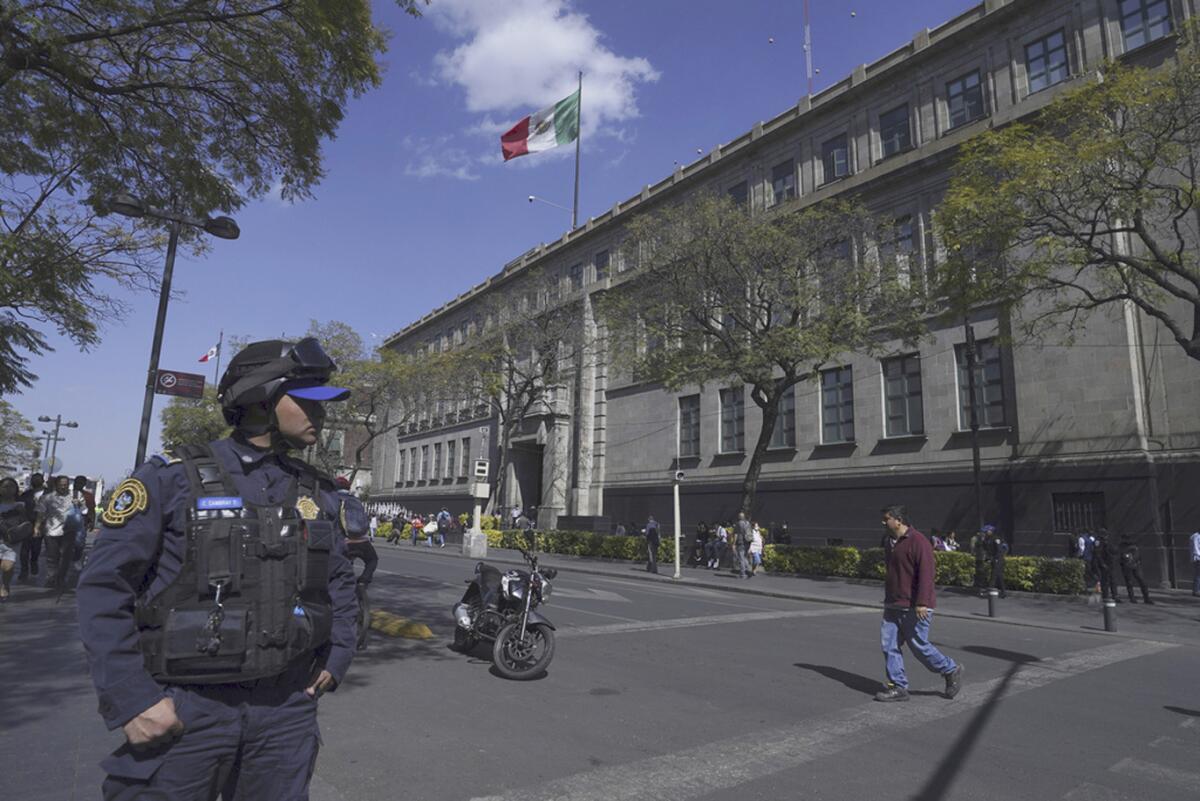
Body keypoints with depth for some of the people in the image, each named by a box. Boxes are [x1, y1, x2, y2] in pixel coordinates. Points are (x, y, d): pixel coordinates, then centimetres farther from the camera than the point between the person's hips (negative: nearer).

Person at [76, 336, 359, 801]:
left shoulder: (319, 494, 6)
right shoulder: (171, 479, -7)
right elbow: (104, 588, -8)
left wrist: (337, 657, 7)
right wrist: (131, 700, -12)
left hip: (287, 710, 4)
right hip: (183, 710, -4)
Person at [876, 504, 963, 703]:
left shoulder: (918, 541, -14)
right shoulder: (894, 542, 15)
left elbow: (926, 572, -21)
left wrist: (922, 603, -26)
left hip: (914, 608, -9)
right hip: (893, 606, 9)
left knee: (919, 645, 0)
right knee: (889, 644, 2)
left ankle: (951, 670, 24)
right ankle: (898, 687, 9)